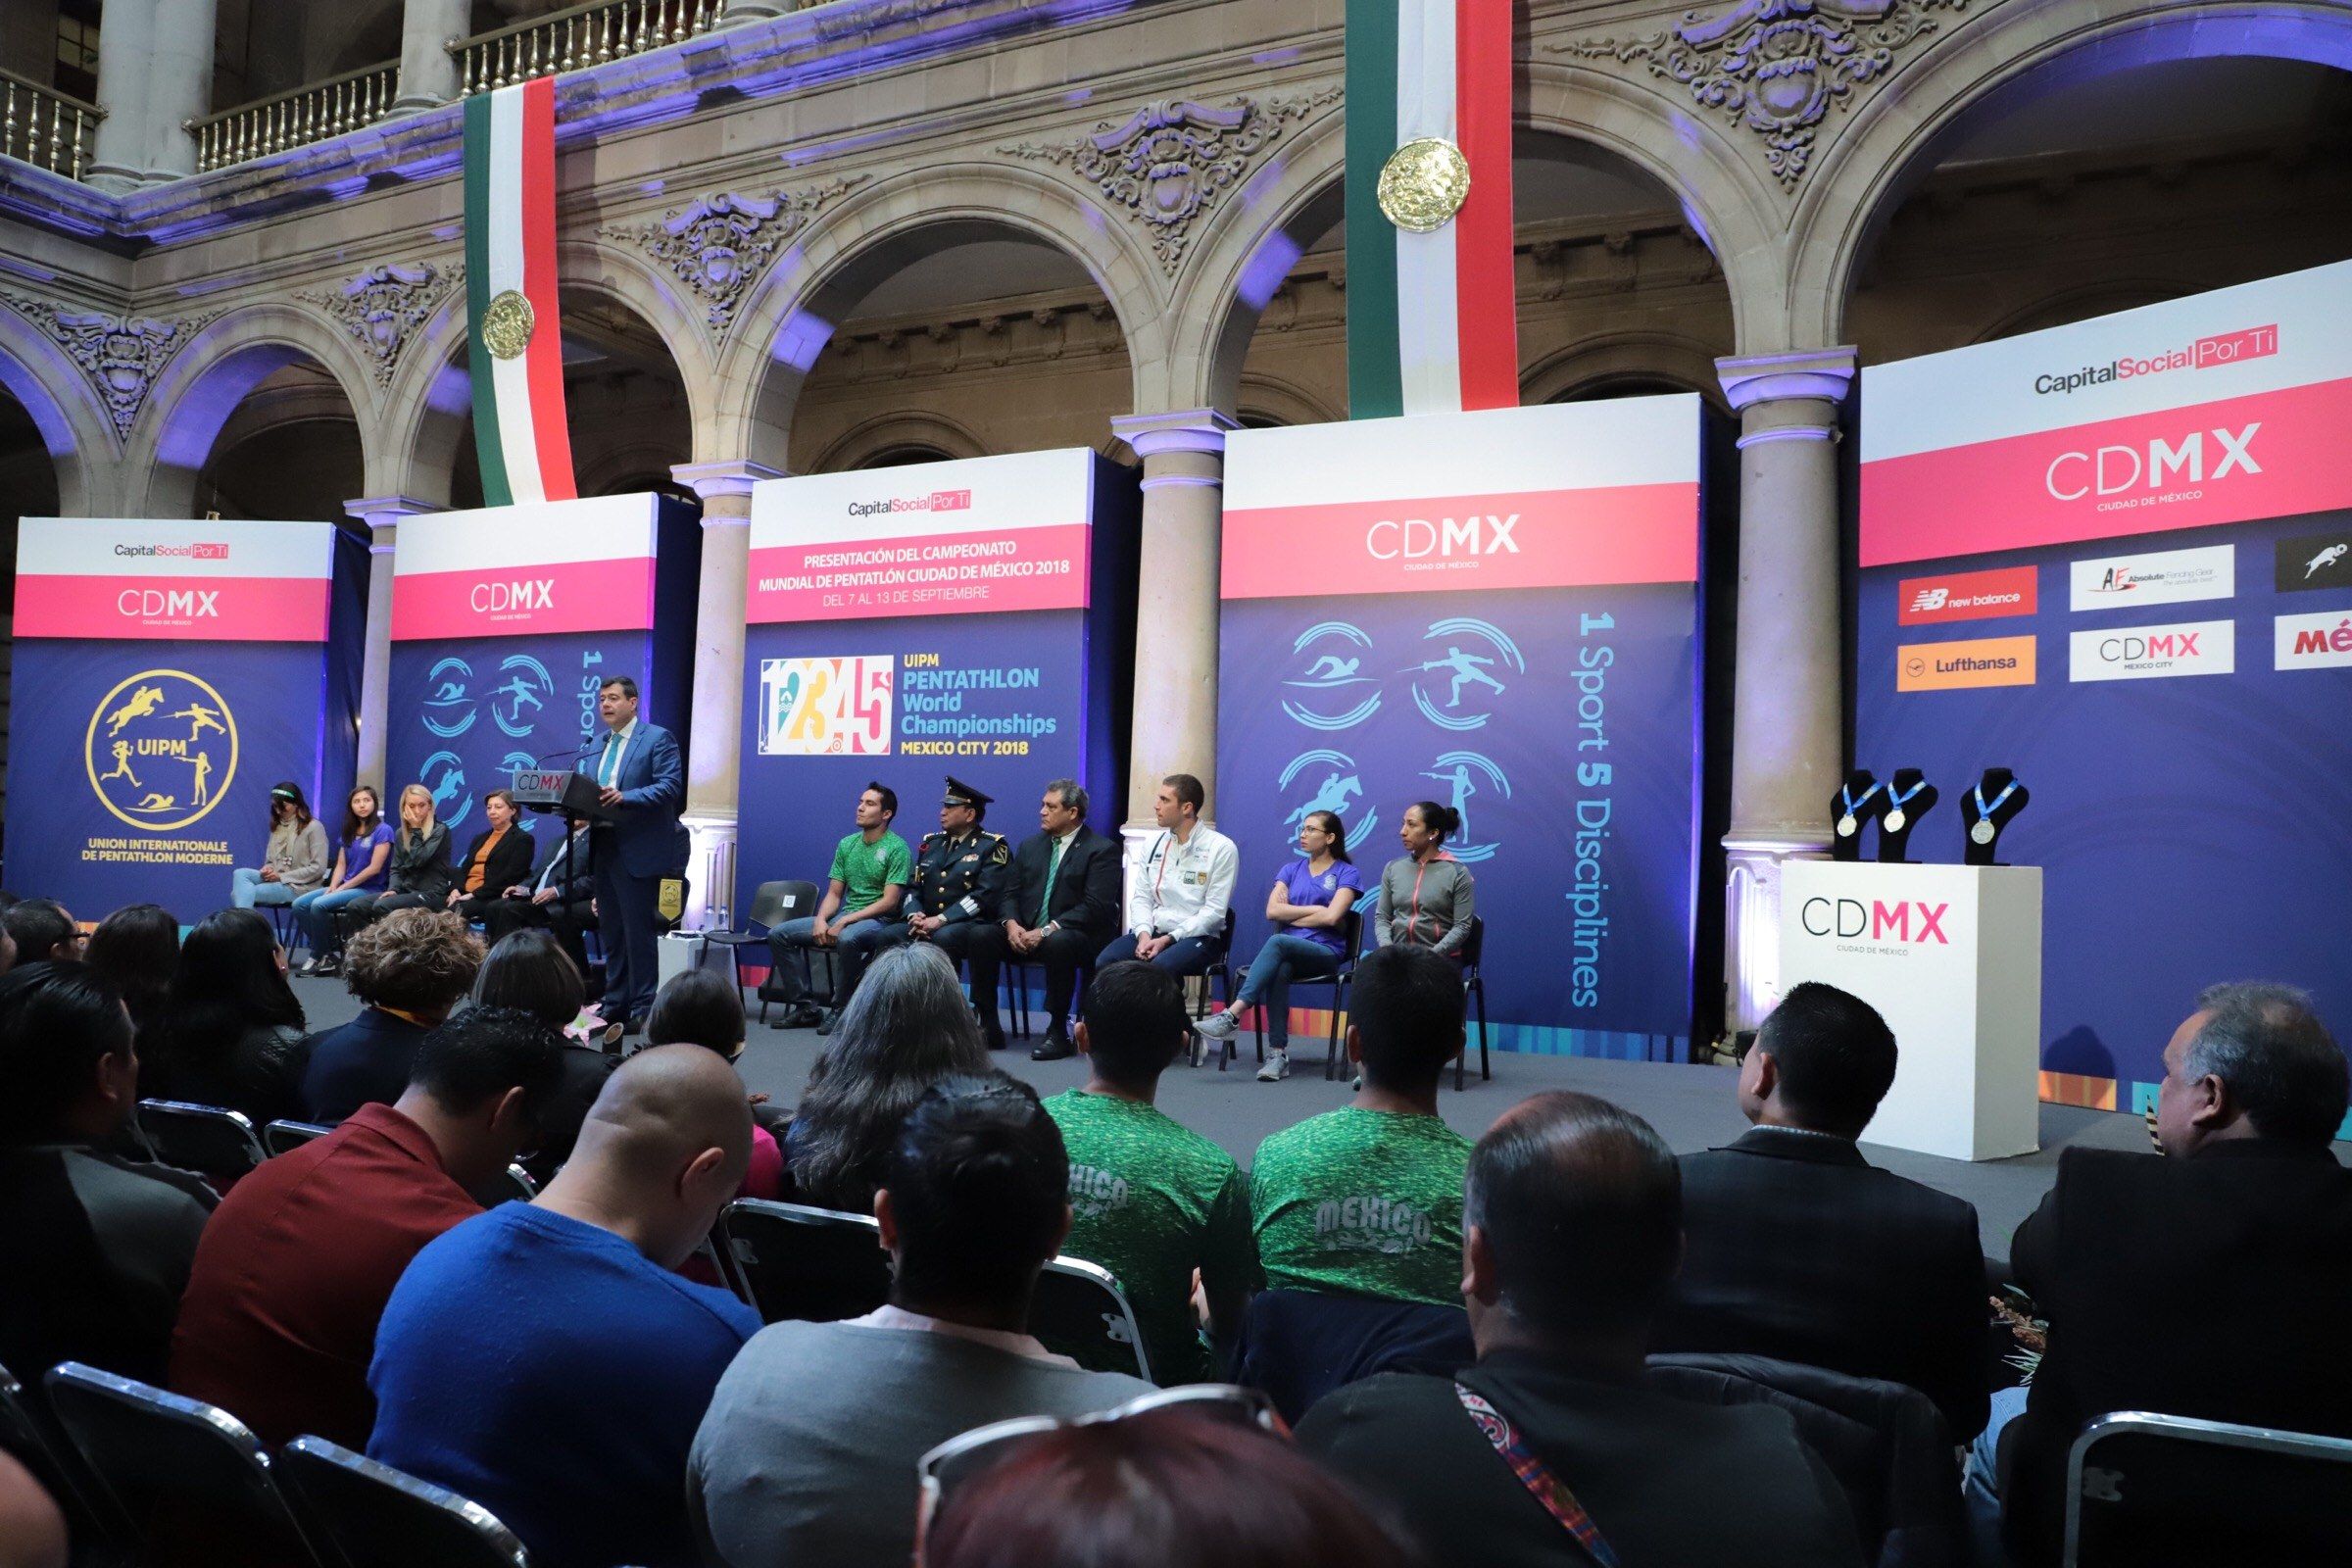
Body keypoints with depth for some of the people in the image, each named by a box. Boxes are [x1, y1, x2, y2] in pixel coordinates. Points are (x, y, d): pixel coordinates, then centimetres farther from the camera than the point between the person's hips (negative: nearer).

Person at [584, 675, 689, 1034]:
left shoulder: (658, 738, -5)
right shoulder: (597, 745, 17)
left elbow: (671, 785, -16)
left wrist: (625, 798, -27)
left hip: (638, 849, -7)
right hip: (602, 846, 7)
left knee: (638, 931, -4)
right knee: (610, 931, 12)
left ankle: (642, 1008, 3)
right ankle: (615, 1004, 21)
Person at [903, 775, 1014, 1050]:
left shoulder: (992, 846, -2)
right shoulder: (930, 842, 19)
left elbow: (985, 896, -14)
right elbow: (914, 888, 16)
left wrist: (941, 919, -21)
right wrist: (915, 915, -7)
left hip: (974, 927, -5)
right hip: (930, 927, 5)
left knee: (943, 938, -36)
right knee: (907, 937, -28)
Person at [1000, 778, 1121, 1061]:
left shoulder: (1102, 850, -4)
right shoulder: (1030, 846, 17)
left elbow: (1095, 908, -14)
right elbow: (1011, 894, 12)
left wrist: (1047, 931, -22)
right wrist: (1011, 924, -11)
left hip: (1074, 935, -5)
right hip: (1025, 934, 5)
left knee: (1057, 944, -38)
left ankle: (1058, 1032, -26)